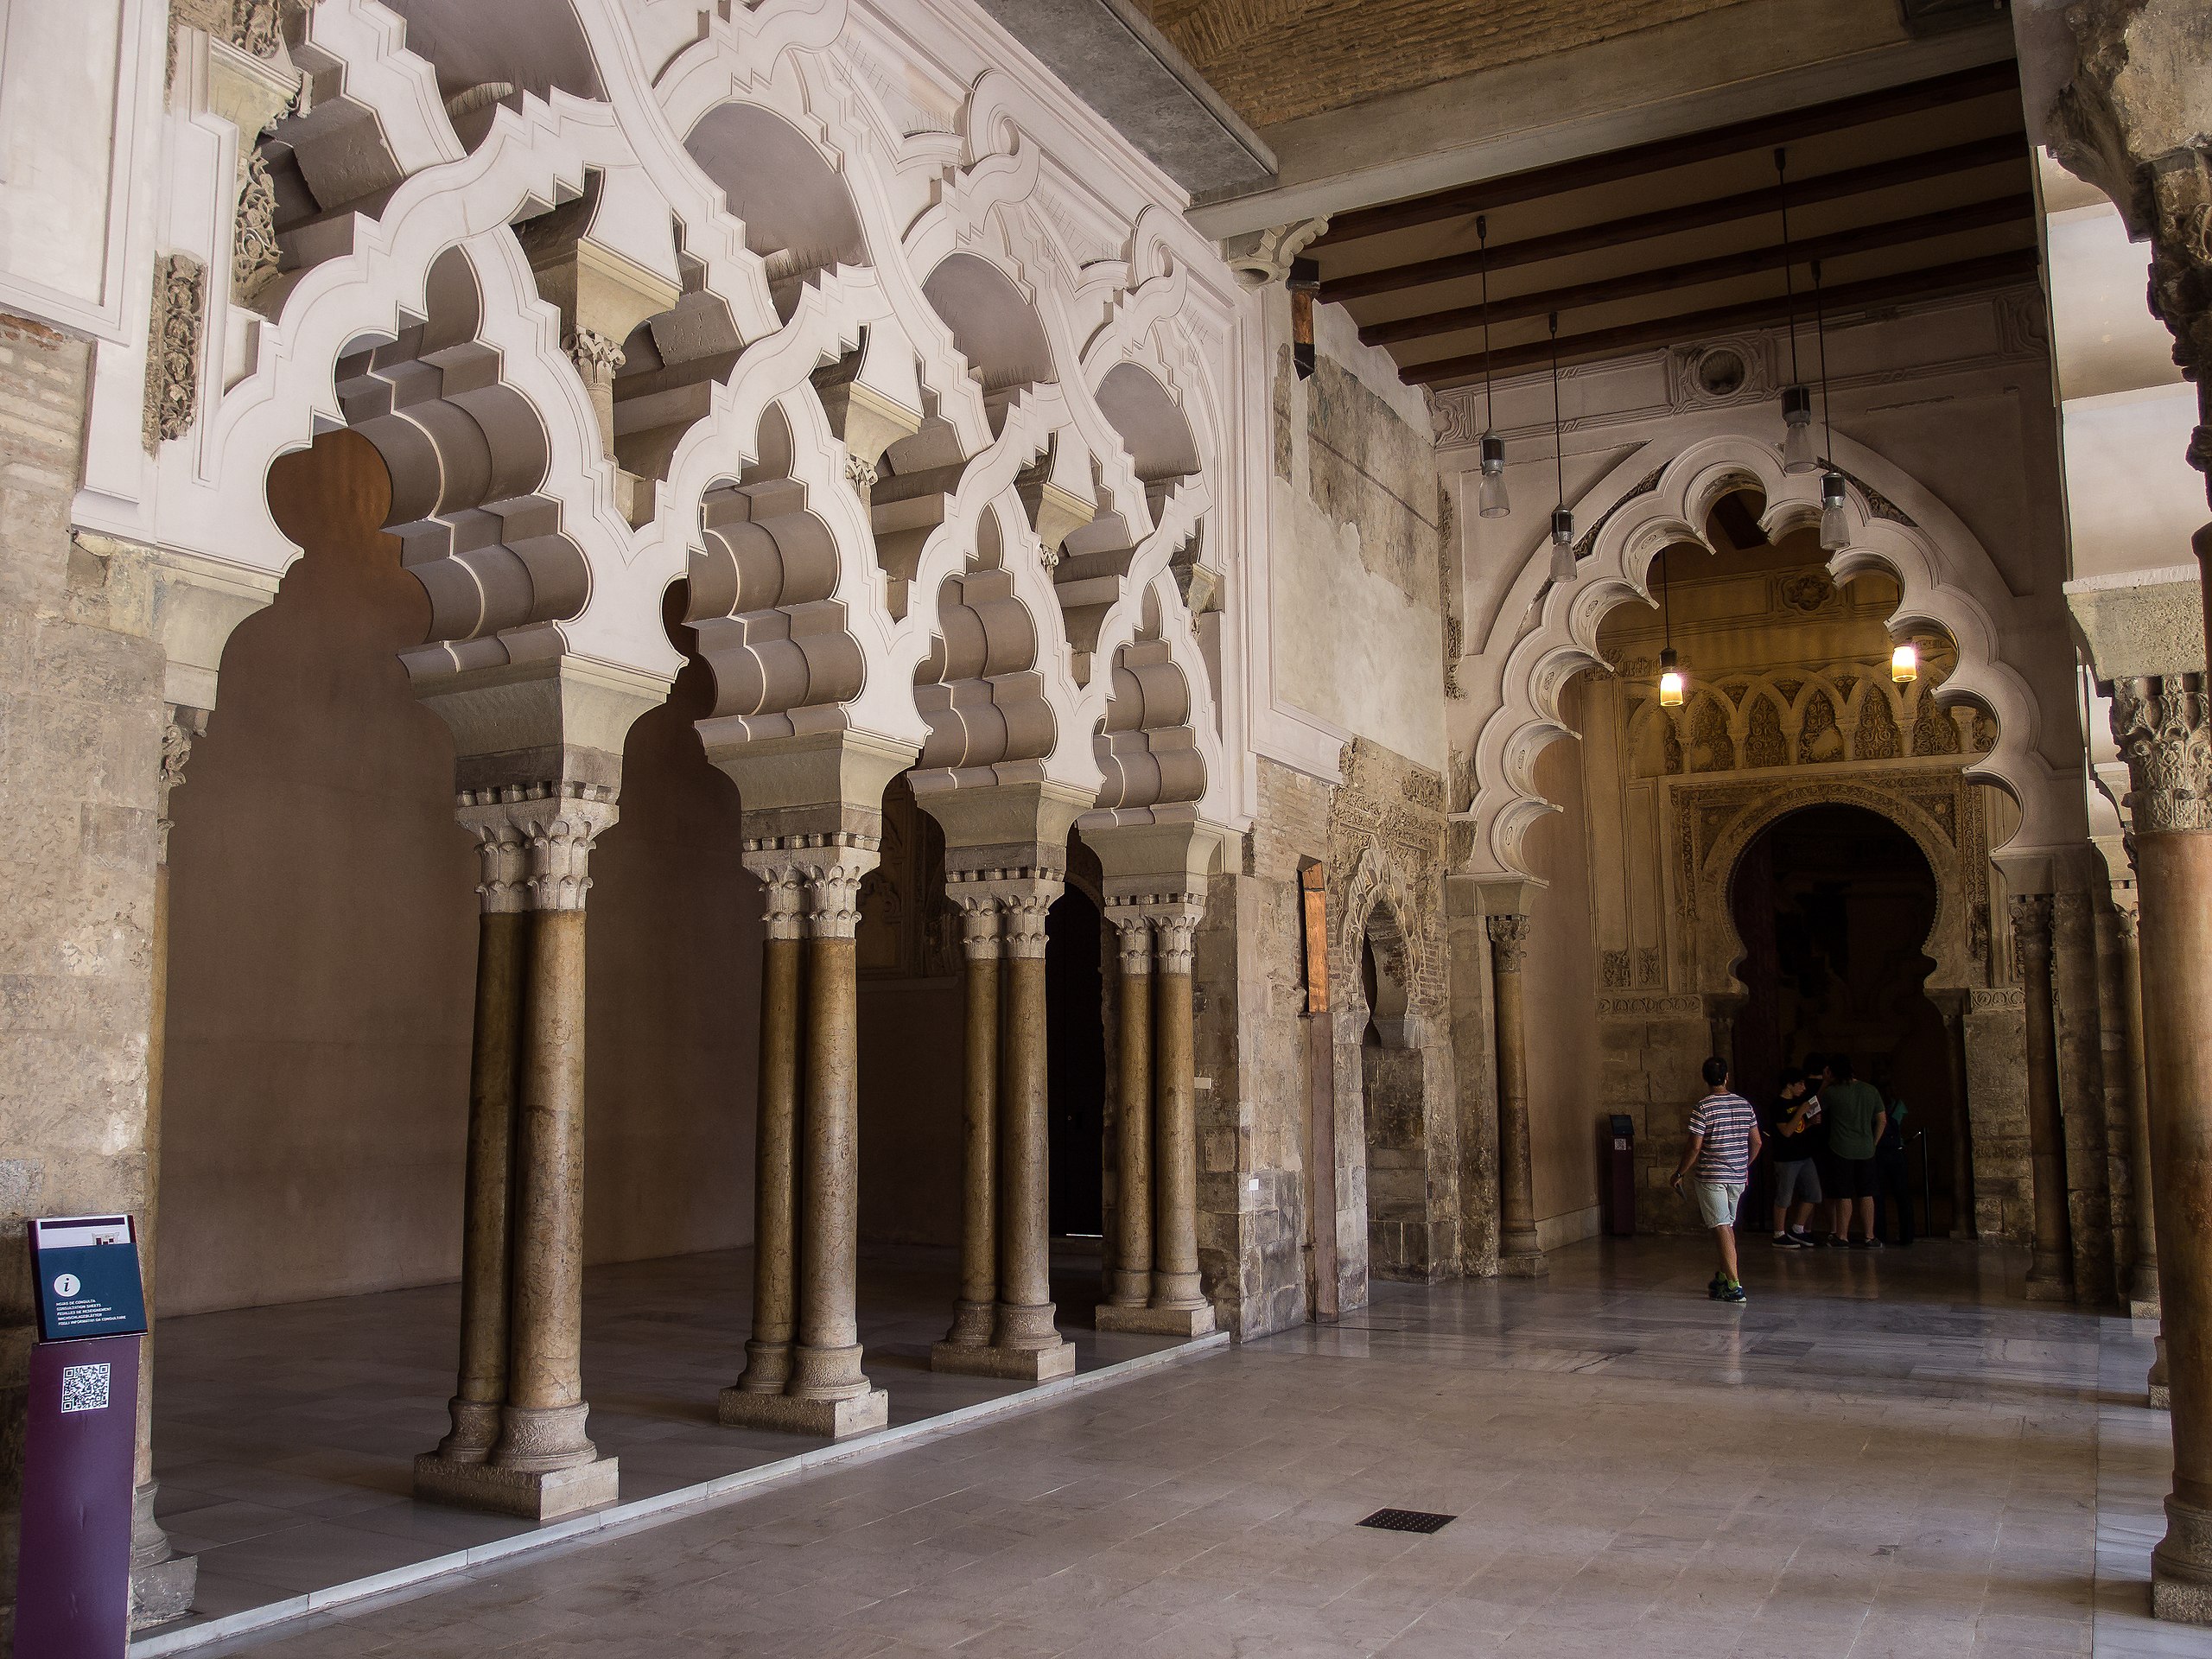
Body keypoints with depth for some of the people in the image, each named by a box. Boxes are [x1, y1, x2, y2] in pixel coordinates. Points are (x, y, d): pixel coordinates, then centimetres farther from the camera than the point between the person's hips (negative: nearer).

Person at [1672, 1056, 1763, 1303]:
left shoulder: (1702, 1109, -13)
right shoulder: (1744, 1105, 5)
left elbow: (1694, 1147, -15)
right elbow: (1756, 1142, 10)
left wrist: (1679, 1174, -4)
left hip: (1711, 1176, -6)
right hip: (1738, 1176, 6)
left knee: (1721, 1227, -7)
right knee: (1727, 1225, 20)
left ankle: (1734, 1286, -12)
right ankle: (1724, 1275, 28)